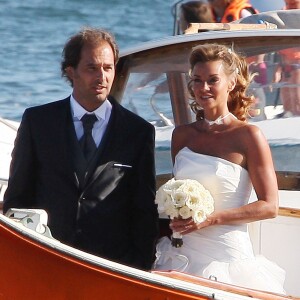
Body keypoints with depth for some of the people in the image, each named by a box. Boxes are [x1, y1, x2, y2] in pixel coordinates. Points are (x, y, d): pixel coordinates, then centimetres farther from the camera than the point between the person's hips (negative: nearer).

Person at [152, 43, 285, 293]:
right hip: (182, 252, 4)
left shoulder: (248, 136, -7)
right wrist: (174, 220, 2)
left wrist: (211, 219, -17)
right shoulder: (182, 135, 7)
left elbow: (269, 206, -9)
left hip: (227, 257, -4)